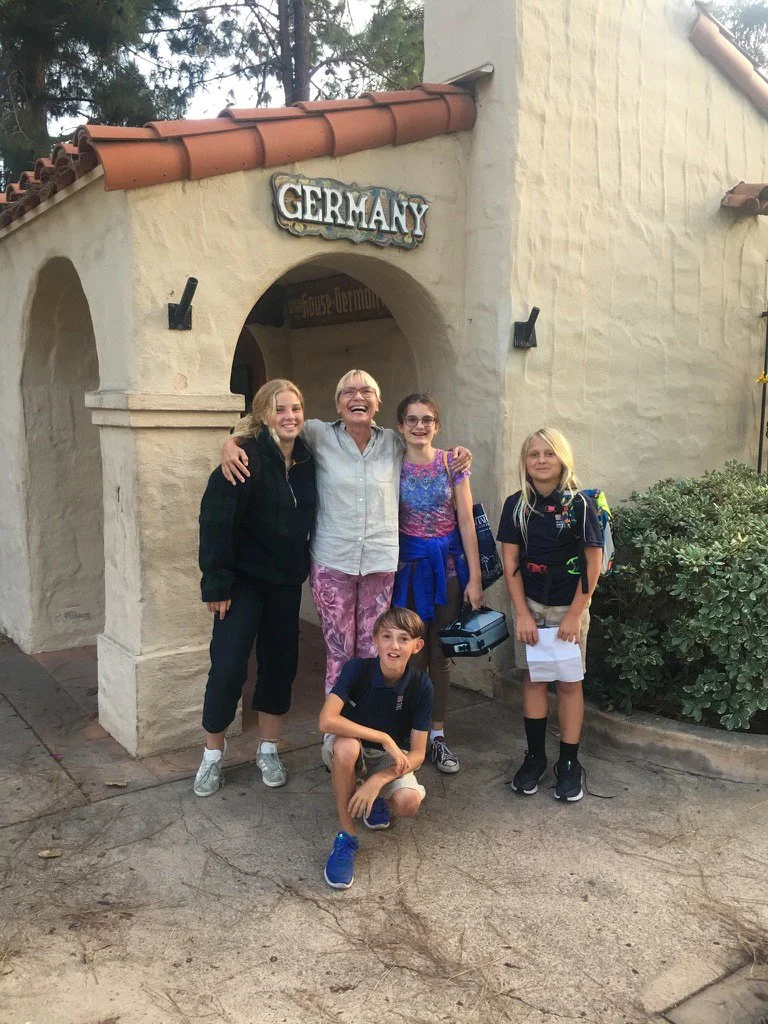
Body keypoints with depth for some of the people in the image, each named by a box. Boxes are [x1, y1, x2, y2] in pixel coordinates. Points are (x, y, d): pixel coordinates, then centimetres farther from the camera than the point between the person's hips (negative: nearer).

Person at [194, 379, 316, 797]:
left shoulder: (307, 461, 3)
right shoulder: (247, 458, -15)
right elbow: (215, 521, -17)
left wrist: (307, 567, 7)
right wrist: (216, 583, -18)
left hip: (286, 582, 6)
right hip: (243, 581, -5)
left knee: (281, 662, 10)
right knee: (228, 666, -5)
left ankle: (268, 749, 27)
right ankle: (213, 751, 18)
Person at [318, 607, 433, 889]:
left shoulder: (421, 686, -18)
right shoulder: (357, 669, -23)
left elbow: (417, 753, -16)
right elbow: (327, 720, -36)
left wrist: (377, 781, -31)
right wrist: (384, 738, -36)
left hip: (391, 754, 2)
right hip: (349, 747, -1)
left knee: (409, 803, -27)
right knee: (346, 745, -38)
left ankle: (377, 798, 11)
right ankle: (346, 836, -20)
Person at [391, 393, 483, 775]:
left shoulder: (452, 463, -1)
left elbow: (466, 521, -2)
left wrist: (474, 577, -6)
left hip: (447, 564, 0)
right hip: (407, 564, 0)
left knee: (440, 655, 8)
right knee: (413, 654, 3)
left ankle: (437, 735, 20)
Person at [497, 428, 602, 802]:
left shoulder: (580, 504, -10)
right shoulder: (516, 504, -2)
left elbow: (593, 563, -9)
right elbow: (510, 561, -1)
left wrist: (575, 615, -11)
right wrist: (522, 614, -7)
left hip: (569, 606, -2)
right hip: (528, 605, 3)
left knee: (569, 683, 6)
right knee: (532, 679, 10)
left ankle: (569, 764, 18)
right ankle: (534, 757, 23)